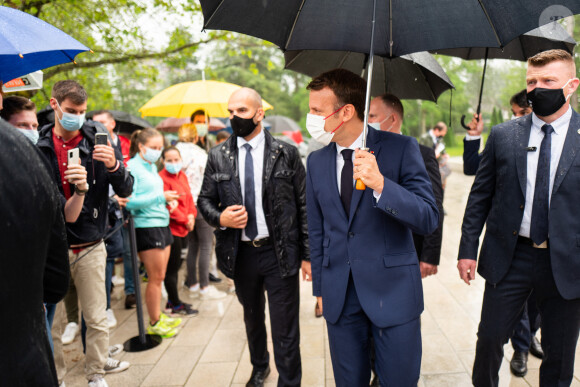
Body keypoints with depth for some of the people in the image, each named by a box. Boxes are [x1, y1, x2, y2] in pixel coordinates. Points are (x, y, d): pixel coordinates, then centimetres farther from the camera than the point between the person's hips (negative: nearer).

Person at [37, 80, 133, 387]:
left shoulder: (98, 143, -1)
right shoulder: (38, 146, 1)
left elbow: (125, 191, -4)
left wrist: (114, 166, -22)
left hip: (90, 246, 0)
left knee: (97, 318, 8)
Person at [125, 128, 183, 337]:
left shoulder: (152, 167, 14)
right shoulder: (132, 167, -11)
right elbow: (130, 201, -20)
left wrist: (167, 200, 5)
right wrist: (160, 197, -20)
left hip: (162, 224, 8)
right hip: (146, 226, -8)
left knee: (159, 276, 14)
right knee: (156, 277, 0)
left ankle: (158, 315, 27)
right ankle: (154, 323, 14)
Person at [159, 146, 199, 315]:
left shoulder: (182, 175, 11)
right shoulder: (162, 178, -14)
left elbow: (189, 197, 15)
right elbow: (167, 206, -17)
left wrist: (191, 215, -2)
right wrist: (185, 220, -11)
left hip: (183, 229, 8)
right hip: (171, 228, -8)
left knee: (176, 265, 17)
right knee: (172, 267, 3)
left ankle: (172, 300, 31)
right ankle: (176, 305, 16)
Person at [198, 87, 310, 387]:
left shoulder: (286, 153, -5)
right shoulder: (218, 156, 2)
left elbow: (303, 206, -4)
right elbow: (204, 200, 9)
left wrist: (307, 254, -6)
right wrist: (220, 217, -15)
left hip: (280, 253, -3)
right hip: (241, 253, 3)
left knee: (285, 329, 3)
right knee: (252, 318, 25)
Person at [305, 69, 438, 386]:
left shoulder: (401, 148, -9)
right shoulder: (316, 161, 5)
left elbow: (429, 219, -13)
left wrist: (381, 184, -28)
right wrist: (320, 288, 12)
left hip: (393, 292, -3)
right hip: (339, 296, 4)